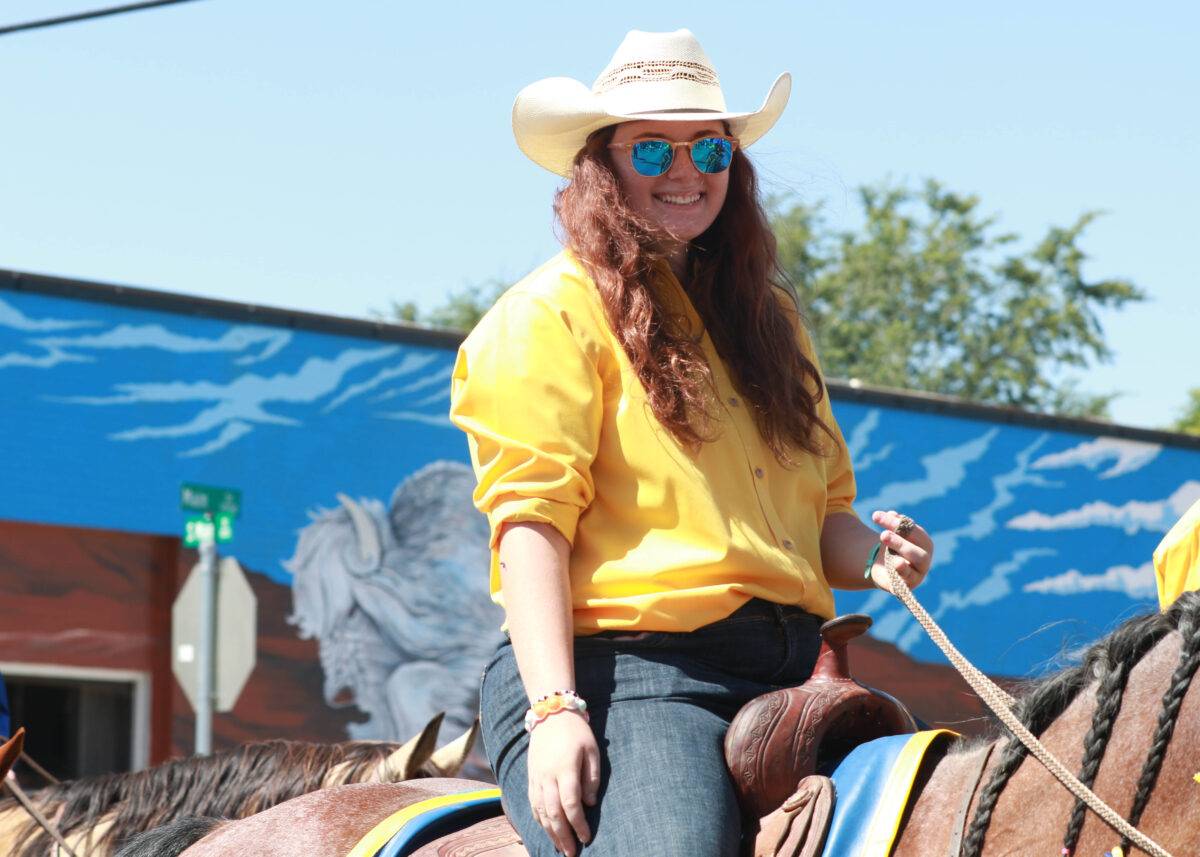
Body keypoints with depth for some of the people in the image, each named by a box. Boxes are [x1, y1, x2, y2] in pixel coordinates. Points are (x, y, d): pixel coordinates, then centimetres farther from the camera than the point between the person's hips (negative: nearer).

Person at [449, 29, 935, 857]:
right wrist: (554, 709, -19)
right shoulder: (550, 314, 3)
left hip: (786, 675, 7)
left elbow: (824, 507, 28)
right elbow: (529, 518, -7)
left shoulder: (767, 315, 25)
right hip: (620, 670, -7)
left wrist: (872, 555, 3)